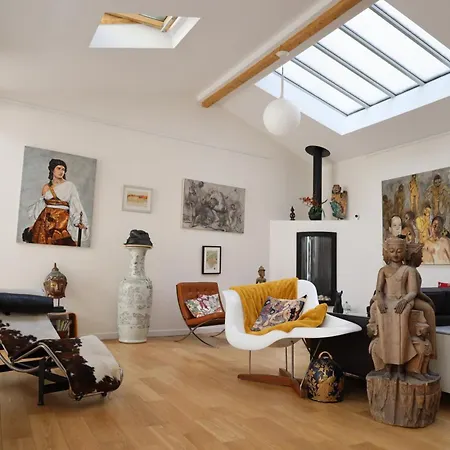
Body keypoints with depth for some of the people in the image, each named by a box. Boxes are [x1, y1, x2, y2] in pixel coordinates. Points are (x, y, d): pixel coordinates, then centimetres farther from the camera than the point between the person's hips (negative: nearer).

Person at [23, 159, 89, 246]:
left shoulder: (69, 186, 3)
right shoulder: (46, 187, 10)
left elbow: (76, 204, -3)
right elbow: (40, 207, 15)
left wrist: (79, 221, -16)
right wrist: (34, 224, 12)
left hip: (63, 222, -2)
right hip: (46, 221, 2)